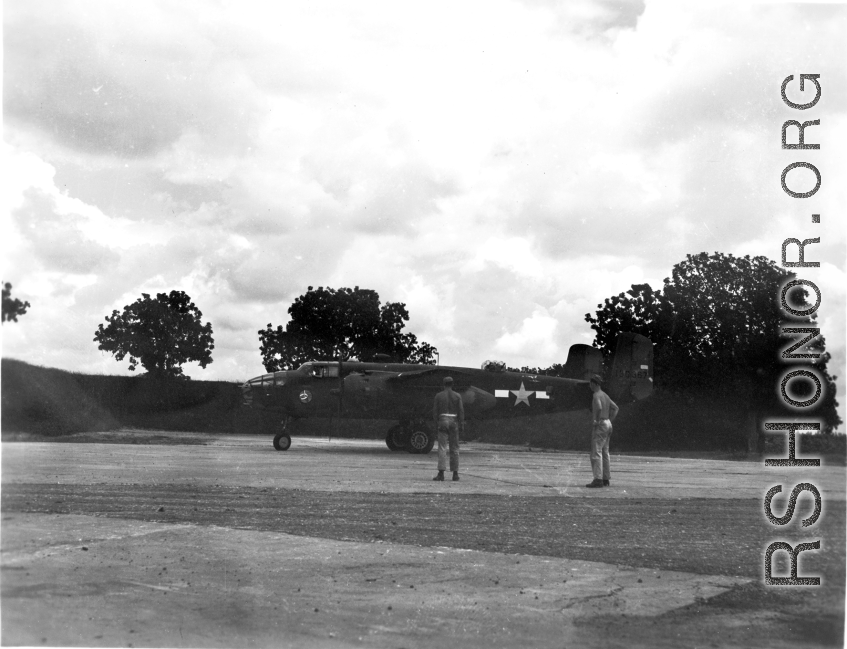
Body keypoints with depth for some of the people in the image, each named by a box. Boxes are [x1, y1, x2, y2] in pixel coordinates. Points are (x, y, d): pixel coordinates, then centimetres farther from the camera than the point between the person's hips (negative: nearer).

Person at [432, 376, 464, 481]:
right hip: (454, 422, 1)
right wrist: (462, 424, -1)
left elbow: (435, 411, -1)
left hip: (442, 422, -1)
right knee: (454, 448, 8)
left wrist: (436, 423, 4)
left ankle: (441, 473, -16)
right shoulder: (457, 396, 2)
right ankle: (455, 474, 8)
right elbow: (461, 411, -3)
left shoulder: (439, 396, 2)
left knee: (442, 448, -4)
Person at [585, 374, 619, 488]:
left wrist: (597, 420, -21)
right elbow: (616, 408, 24)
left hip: (600, 425, -10)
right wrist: (610, 420, 17)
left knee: (596, 452, -12)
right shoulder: (605, 395, 16)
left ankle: (598, 479, -19)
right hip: (608, 424, 10)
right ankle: (606, 479, 15)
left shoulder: (596, 395, -13)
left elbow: (599, 407, -32)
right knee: (604, 452, 12)